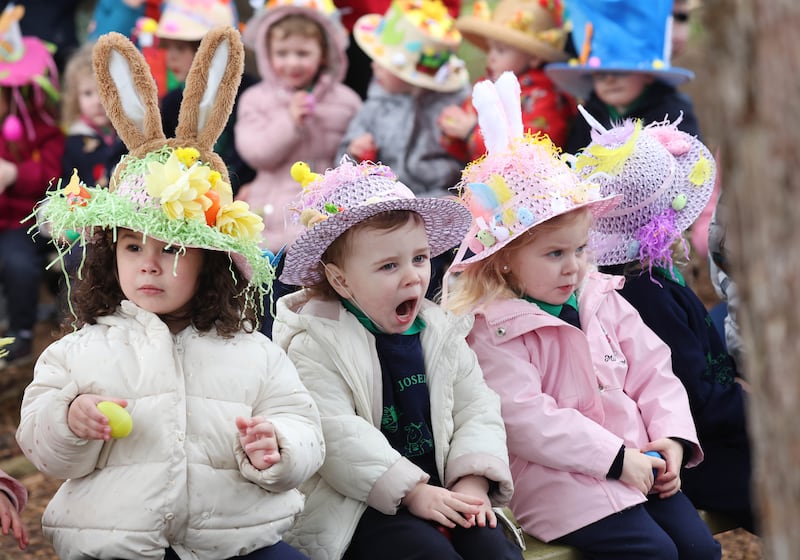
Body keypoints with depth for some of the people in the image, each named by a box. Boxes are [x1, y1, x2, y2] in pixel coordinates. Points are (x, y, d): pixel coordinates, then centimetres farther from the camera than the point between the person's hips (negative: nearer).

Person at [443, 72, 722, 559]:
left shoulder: (602, 300, 12)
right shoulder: (492, 329, -11)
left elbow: (651, 371, 14)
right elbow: (525, 418, -20)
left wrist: (672, 437, -3)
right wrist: (616, 458, -20)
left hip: (639, 461, 7)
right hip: (560, 477, -7)